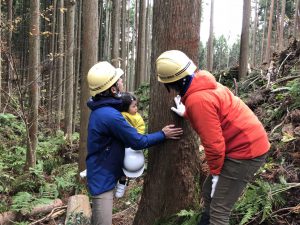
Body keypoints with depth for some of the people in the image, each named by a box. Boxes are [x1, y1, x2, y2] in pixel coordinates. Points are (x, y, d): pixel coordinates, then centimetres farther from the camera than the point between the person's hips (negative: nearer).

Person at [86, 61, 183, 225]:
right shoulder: (110, 115, -28)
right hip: (103, 178, -10)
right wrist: (163, 135, -5)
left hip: (102, 175, 10)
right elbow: (138, 142, -18)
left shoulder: (101, 109, 4)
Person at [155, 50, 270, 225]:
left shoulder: (198, 100, -26)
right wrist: (187, 114, 22)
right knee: (209, 194, 19)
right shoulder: (202, 85, 3)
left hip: (245, 151, -10)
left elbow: (213, 143, -23)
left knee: (219, 210, -5)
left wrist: (215, 171, -10)